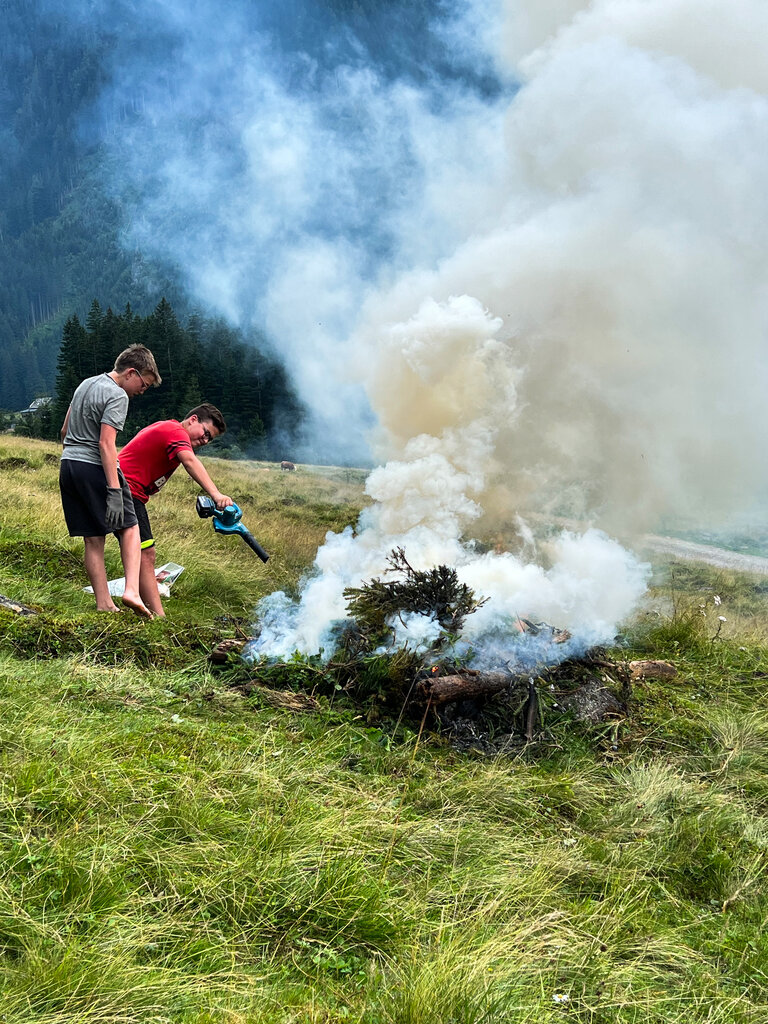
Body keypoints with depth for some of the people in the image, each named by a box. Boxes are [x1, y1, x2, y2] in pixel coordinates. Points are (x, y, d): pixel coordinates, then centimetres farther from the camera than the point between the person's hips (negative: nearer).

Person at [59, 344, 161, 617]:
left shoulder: (86, 384, 18)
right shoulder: (117, 396, -10)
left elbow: (65, 431, 24)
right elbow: (106, 443, -19)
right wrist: (114, 491, -22)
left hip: (68, 465, 8)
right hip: (95, 469, -8)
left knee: (93, 540, 7)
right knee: (129, 528, 3)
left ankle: (104, 604, 7)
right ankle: (131, 590, -12)